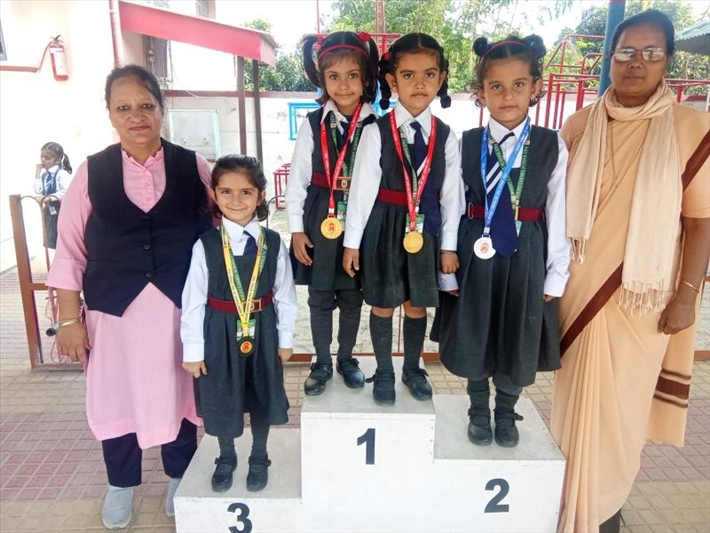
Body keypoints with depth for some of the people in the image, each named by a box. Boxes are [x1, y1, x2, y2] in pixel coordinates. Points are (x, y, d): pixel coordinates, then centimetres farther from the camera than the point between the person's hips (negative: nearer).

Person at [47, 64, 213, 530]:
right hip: (114, 308, 1)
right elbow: (71, 249, 1)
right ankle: (122, 484, 39)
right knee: (115, 395, 13)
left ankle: (179, 477, 39)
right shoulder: (92, 172, -1)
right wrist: (69, 318, 0)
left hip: (180, 305, 0)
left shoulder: (193, 167, -1)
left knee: (177, 390, 14)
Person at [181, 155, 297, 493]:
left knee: (262, 396, 16)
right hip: (220, 331, -1)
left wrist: (285, 338, 2)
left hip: (262, 330, 1)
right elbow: (193, 301, -8)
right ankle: (226, 458, 41)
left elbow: (285, 295, -1)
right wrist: (193, 350, -6)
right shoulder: (205, 245, -12)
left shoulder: (273, 243, -7)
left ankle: (259, 458, 41)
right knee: (221, 398, 15)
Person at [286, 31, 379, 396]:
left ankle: (346, 358, 34)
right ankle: (322, 362, 29)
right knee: (320, 297, 10)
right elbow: (297, 180, 0)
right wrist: (296, 229, -2)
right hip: (320, 222, 0)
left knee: (353, 296, 14)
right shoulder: (313, 125, -3)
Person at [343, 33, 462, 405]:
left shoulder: (445, 136, 1)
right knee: (382, 304, 11)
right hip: (384, 228, -2)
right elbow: (362, 189, -8)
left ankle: (412, 368, 38)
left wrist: (449, 244, 4)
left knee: (417, 305, 16)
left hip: (425, 230, 3)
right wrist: (352, 241, -6)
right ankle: (384, 372, 32)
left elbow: (451, 194, 4)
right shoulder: (376, 132, -9)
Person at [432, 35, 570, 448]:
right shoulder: (466, 143, -4)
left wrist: (556, 273, -1)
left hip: (527, 255, 0)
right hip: (477, 253, 0)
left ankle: (506, 411, 38)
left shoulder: (553, 145, -4)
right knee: (475, 335, 12)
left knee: (518, 338, 13)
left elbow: (558, 213, -1)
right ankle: (479, 410, 37)